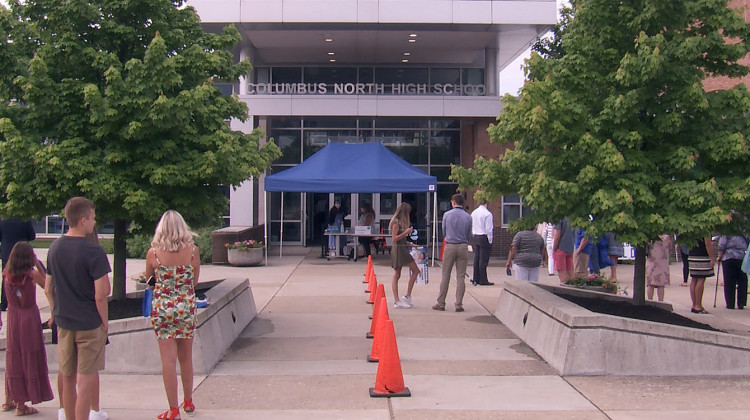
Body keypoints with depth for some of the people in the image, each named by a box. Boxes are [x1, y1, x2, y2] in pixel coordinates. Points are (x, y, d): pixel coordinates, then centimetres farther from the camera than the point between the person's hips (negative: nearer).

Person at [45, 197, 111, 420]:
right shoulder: (93, 251, -17)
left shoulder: (54, 247, 4)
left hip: (63, 322, 6)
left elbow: (48, 289, 10)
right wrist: (104, 321, -6)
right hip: (90, 324, -6)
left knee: (67, 378, 16)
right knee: (86, 379, 1)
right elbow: (101, 294, -19)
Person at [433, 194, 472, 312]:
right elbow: (469, 235, 8)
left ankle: (441, 303, 8)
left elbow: (444, 232, 8)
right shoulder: (468, 217, 2)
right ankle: (459, 305, 3)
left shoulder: (447, 214, -1)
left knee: (445, 275, 5)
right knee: (461, 276, 4)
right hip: (463, 246, 1)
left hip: (450, 246, -1)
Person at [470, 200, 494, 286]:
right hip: (484, 237, -7)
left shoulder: (473, 213, 8)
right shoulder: (487, 214, -14)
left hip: (474, 237, 7)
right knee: (483, 259, -2)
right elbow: (489, 229, -14)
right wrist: (490, 240, -7)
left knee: (476, 258, 13)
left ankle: (476, 279, 18)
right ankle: (483, 280, 1)